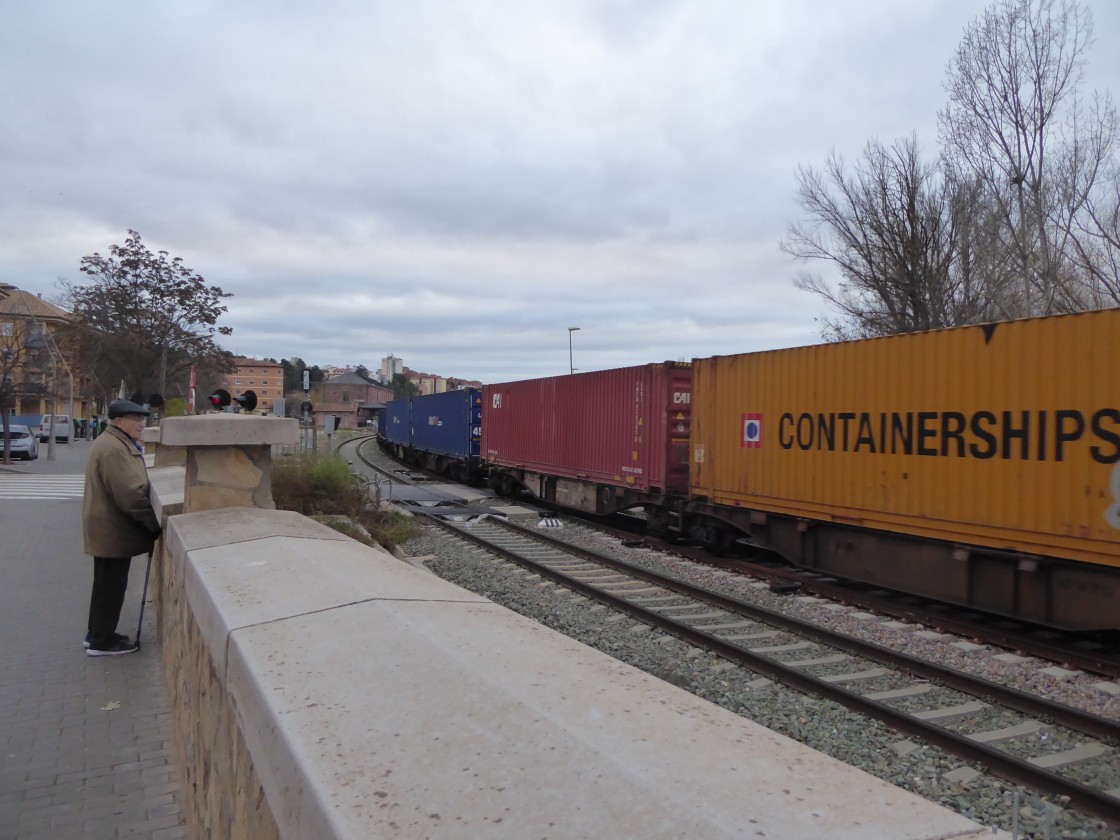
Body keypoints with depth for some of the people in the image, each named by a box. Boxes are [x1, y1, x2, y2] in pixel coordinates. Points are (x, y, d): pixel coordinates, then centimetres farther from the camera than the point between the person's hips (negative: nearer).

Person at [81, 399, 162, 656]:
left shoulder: (116, 443, 14)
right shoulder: (114, 449, -23)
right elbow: (130, 494, -28)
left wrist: (148, 522, 15)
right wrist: (154, 524, -19)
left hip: (108, 527, 11)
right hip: (113, 530, -11)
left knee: (106, 584, 20)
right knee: (111, 586, 0)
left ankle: (97, 633, 31)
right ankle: (102, 642, 10)